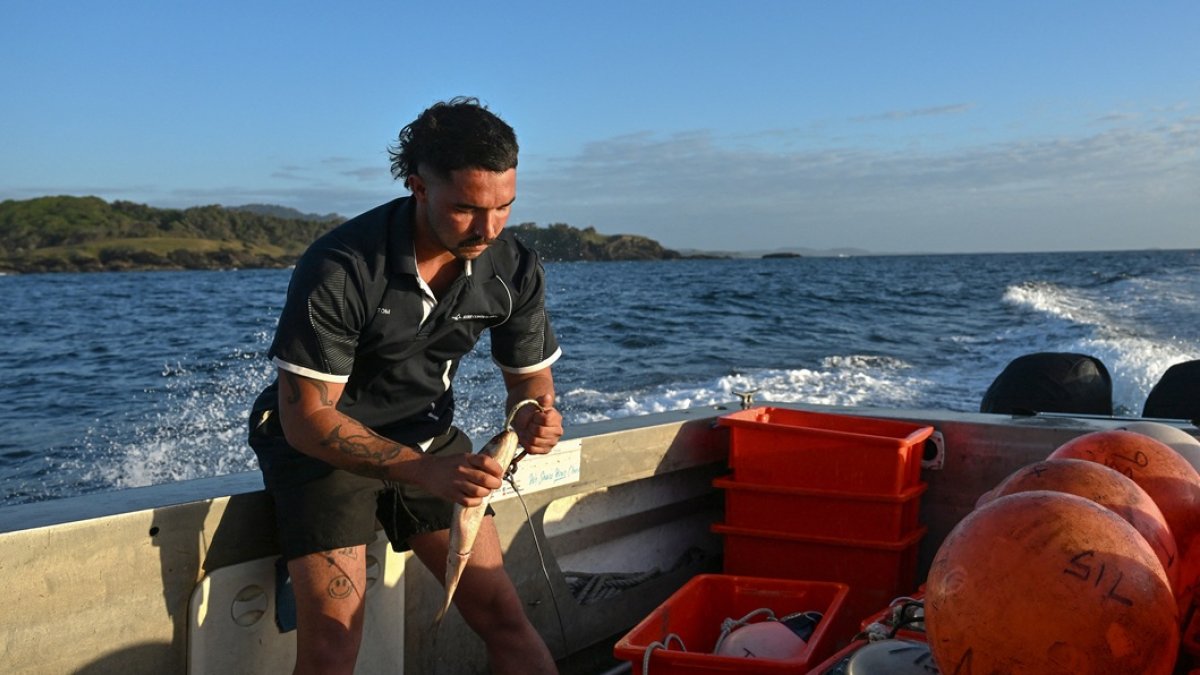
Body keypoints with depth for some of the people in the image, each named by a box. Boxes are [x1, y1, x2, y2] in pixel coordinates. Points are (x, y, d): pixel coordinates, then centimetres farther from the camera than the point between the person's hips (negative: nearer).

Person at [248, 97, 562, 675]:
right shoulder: (338, 269, -28)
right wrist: (426, 472, -37)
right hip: (321, 444, -4)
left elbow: (530, 378, 1)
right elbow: (306, 418, -26)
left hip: (427, 436, 4)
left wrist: (535, 414, -24)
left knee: (502, 614, -2)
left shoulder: (513, 268, -13)